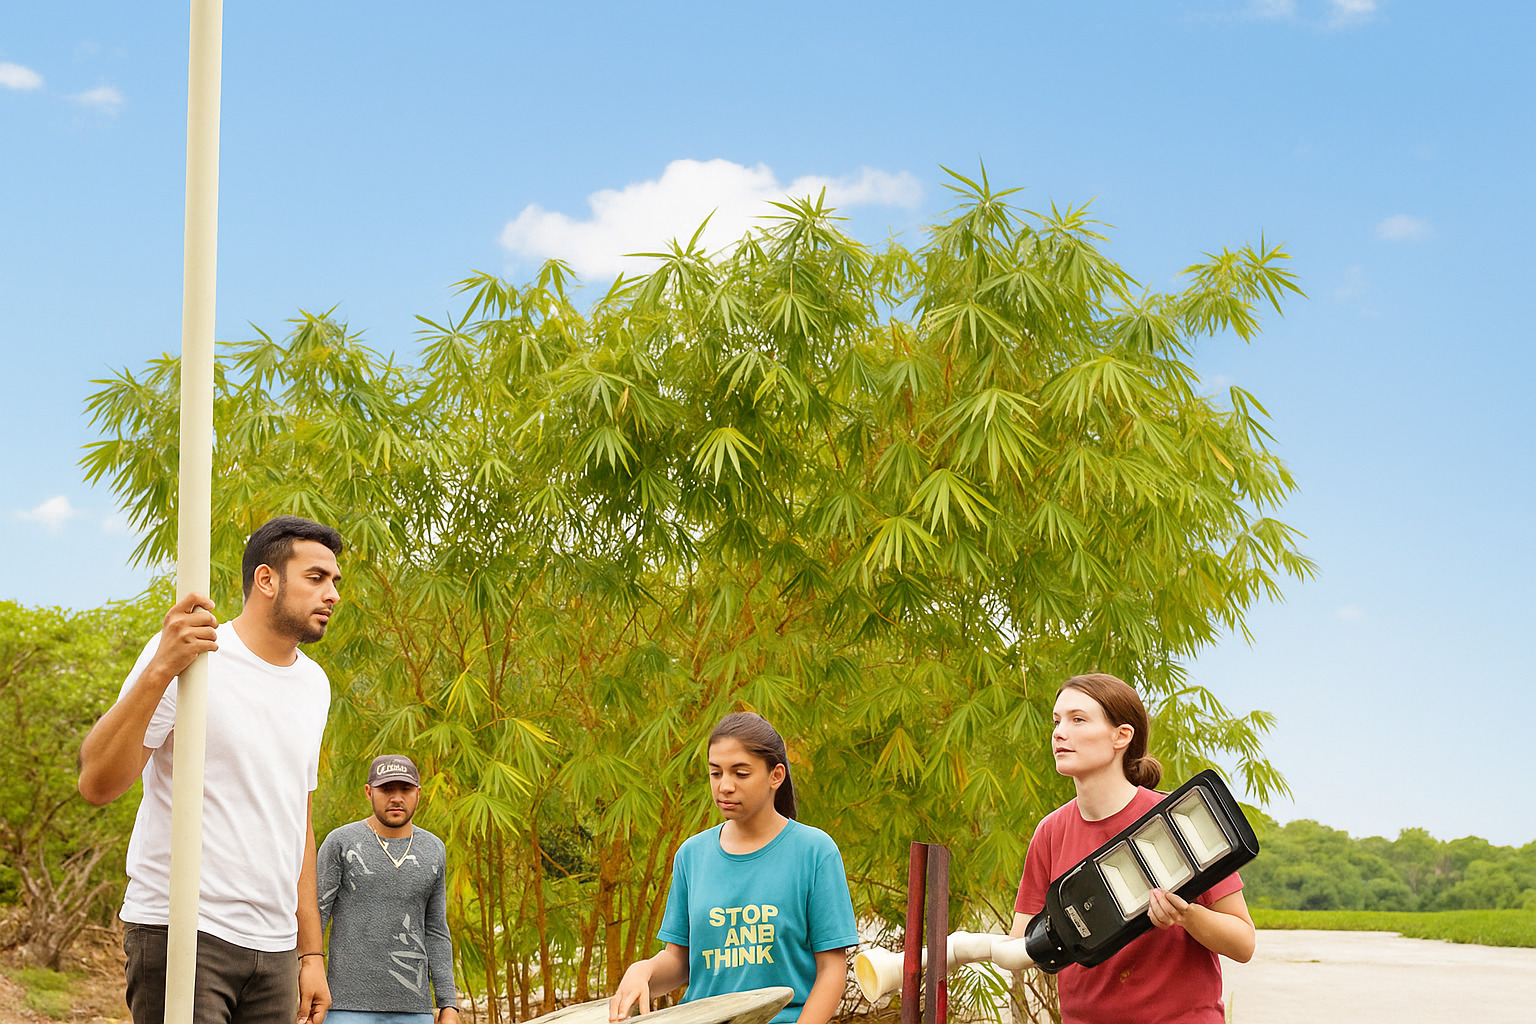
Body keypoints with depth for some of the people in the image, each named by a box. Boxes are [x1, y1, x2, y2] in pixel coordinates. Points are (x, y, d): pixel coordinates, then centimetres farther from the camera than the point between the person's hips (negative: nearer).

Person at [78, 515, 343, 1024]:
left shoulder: (313, 683, 15)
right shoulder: (191, 656, -7)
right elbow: (97, 784, -16)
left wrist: (311, 951, 17)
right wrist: (161, 668, -27)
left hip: (273, 946, 6)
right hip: (183, 927, -6)